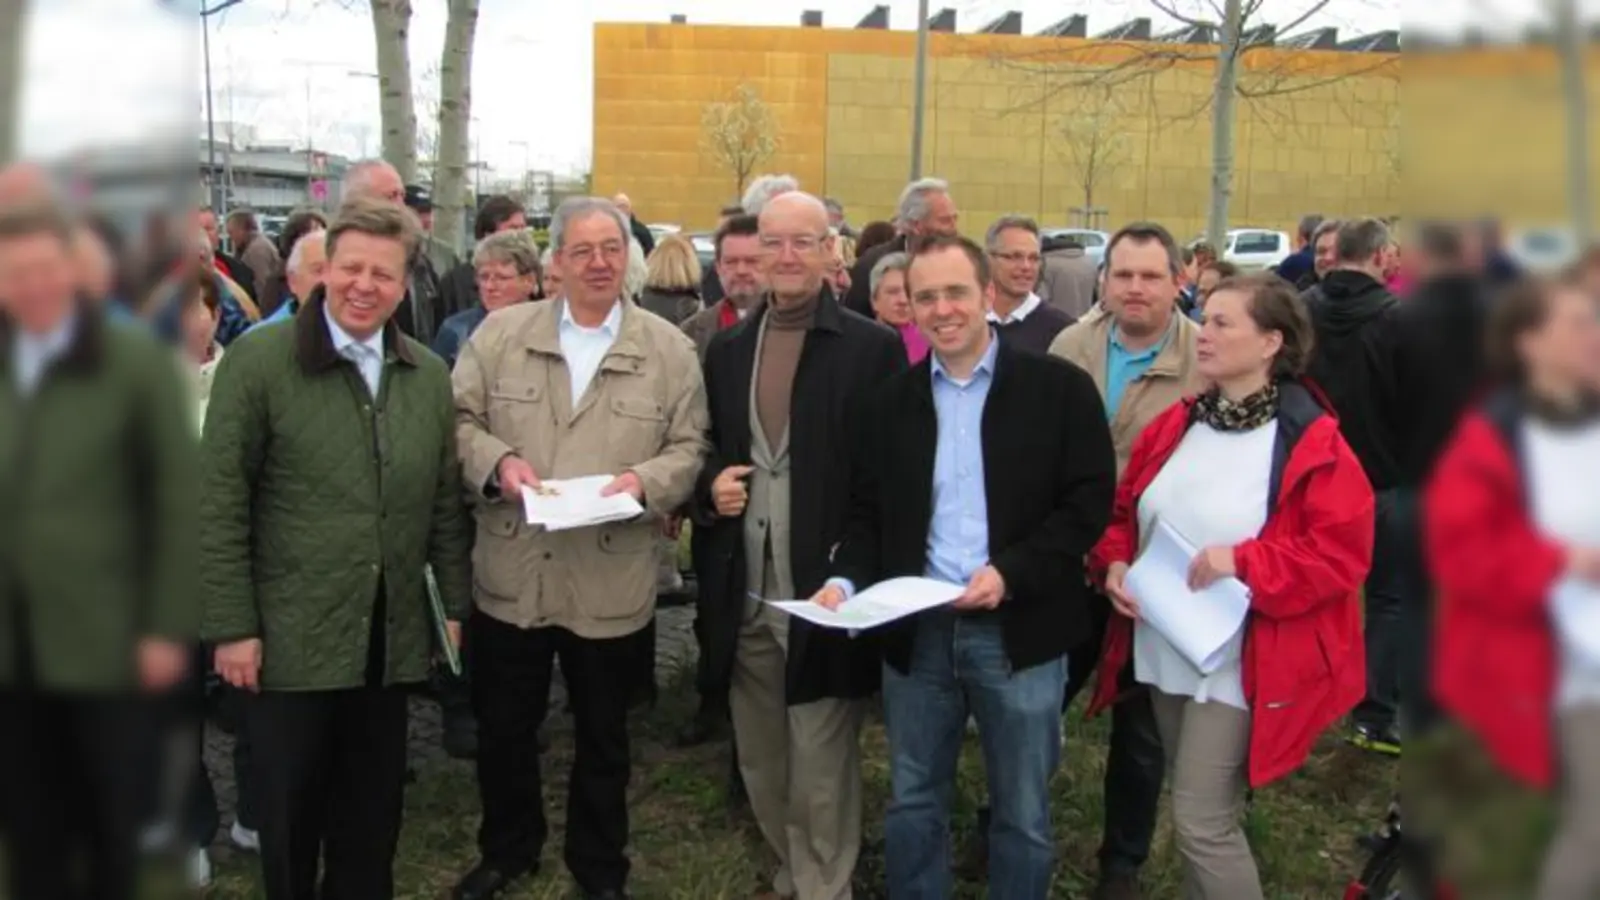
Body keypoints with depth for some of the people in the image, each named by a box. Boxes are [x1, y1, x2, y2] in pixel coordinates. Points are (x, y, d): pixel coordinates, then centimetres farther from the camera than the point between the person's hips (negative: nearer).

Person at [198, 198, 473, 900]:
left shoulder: (430, 375, 6)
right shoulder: (257, 360, -8)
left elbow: (445, 502, 11)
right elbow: (220, 504, -9)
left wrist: (455, 605, 8)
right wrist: (231, 627, -11)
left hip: (391, 638, 4)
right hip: (289, 637, -4)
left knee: (373, 813, 16)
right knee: (289, 813, 11)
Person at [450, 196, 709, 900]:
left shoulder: (669, 349, 1)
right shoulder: (500, 333, 3)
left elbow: (689, 447, 0)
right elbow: (459, 419, 3)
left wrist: (645, 481, -18)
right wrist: (498, 460, -15)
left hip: (612, 585, -1)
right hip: (511, 577, 1)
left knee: (603, 737, 15)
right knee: (503, 729, 16)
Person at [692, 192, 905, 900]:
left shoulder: (873, 348, -6)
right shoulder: (726, 349, 9)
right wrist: (711, 486, -4)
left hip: (826, 595, -5)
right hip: (745, 600, 6)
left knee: (820, 770, 4)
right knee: (760, 763, 19)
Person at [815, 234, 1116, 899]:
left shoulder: (1060, 387, -4)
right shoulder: (890, 402, 7)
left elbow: (1089, 501, -8)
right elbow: (867, 513, 9)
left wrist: (1009, 573, -19)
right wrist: (846, 579, -9)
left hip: (1019, 631, -3)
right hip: (916, 630, 3)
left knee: (1022, 815, 12)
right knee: (912, 806, 16)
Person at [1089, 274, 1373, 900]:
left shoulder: (1313, 443, -13)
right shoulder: (1175, 425, 6)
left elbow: (1343, 553, -16)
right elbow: (1125, 512, 14)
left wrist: (1244, 562, -25)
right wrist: (1114, 562, -6)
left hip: (1240, 663, -6)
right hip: (1163, 650, 7)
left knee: (1202, 823, -4)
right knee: (1200, 812, 19)